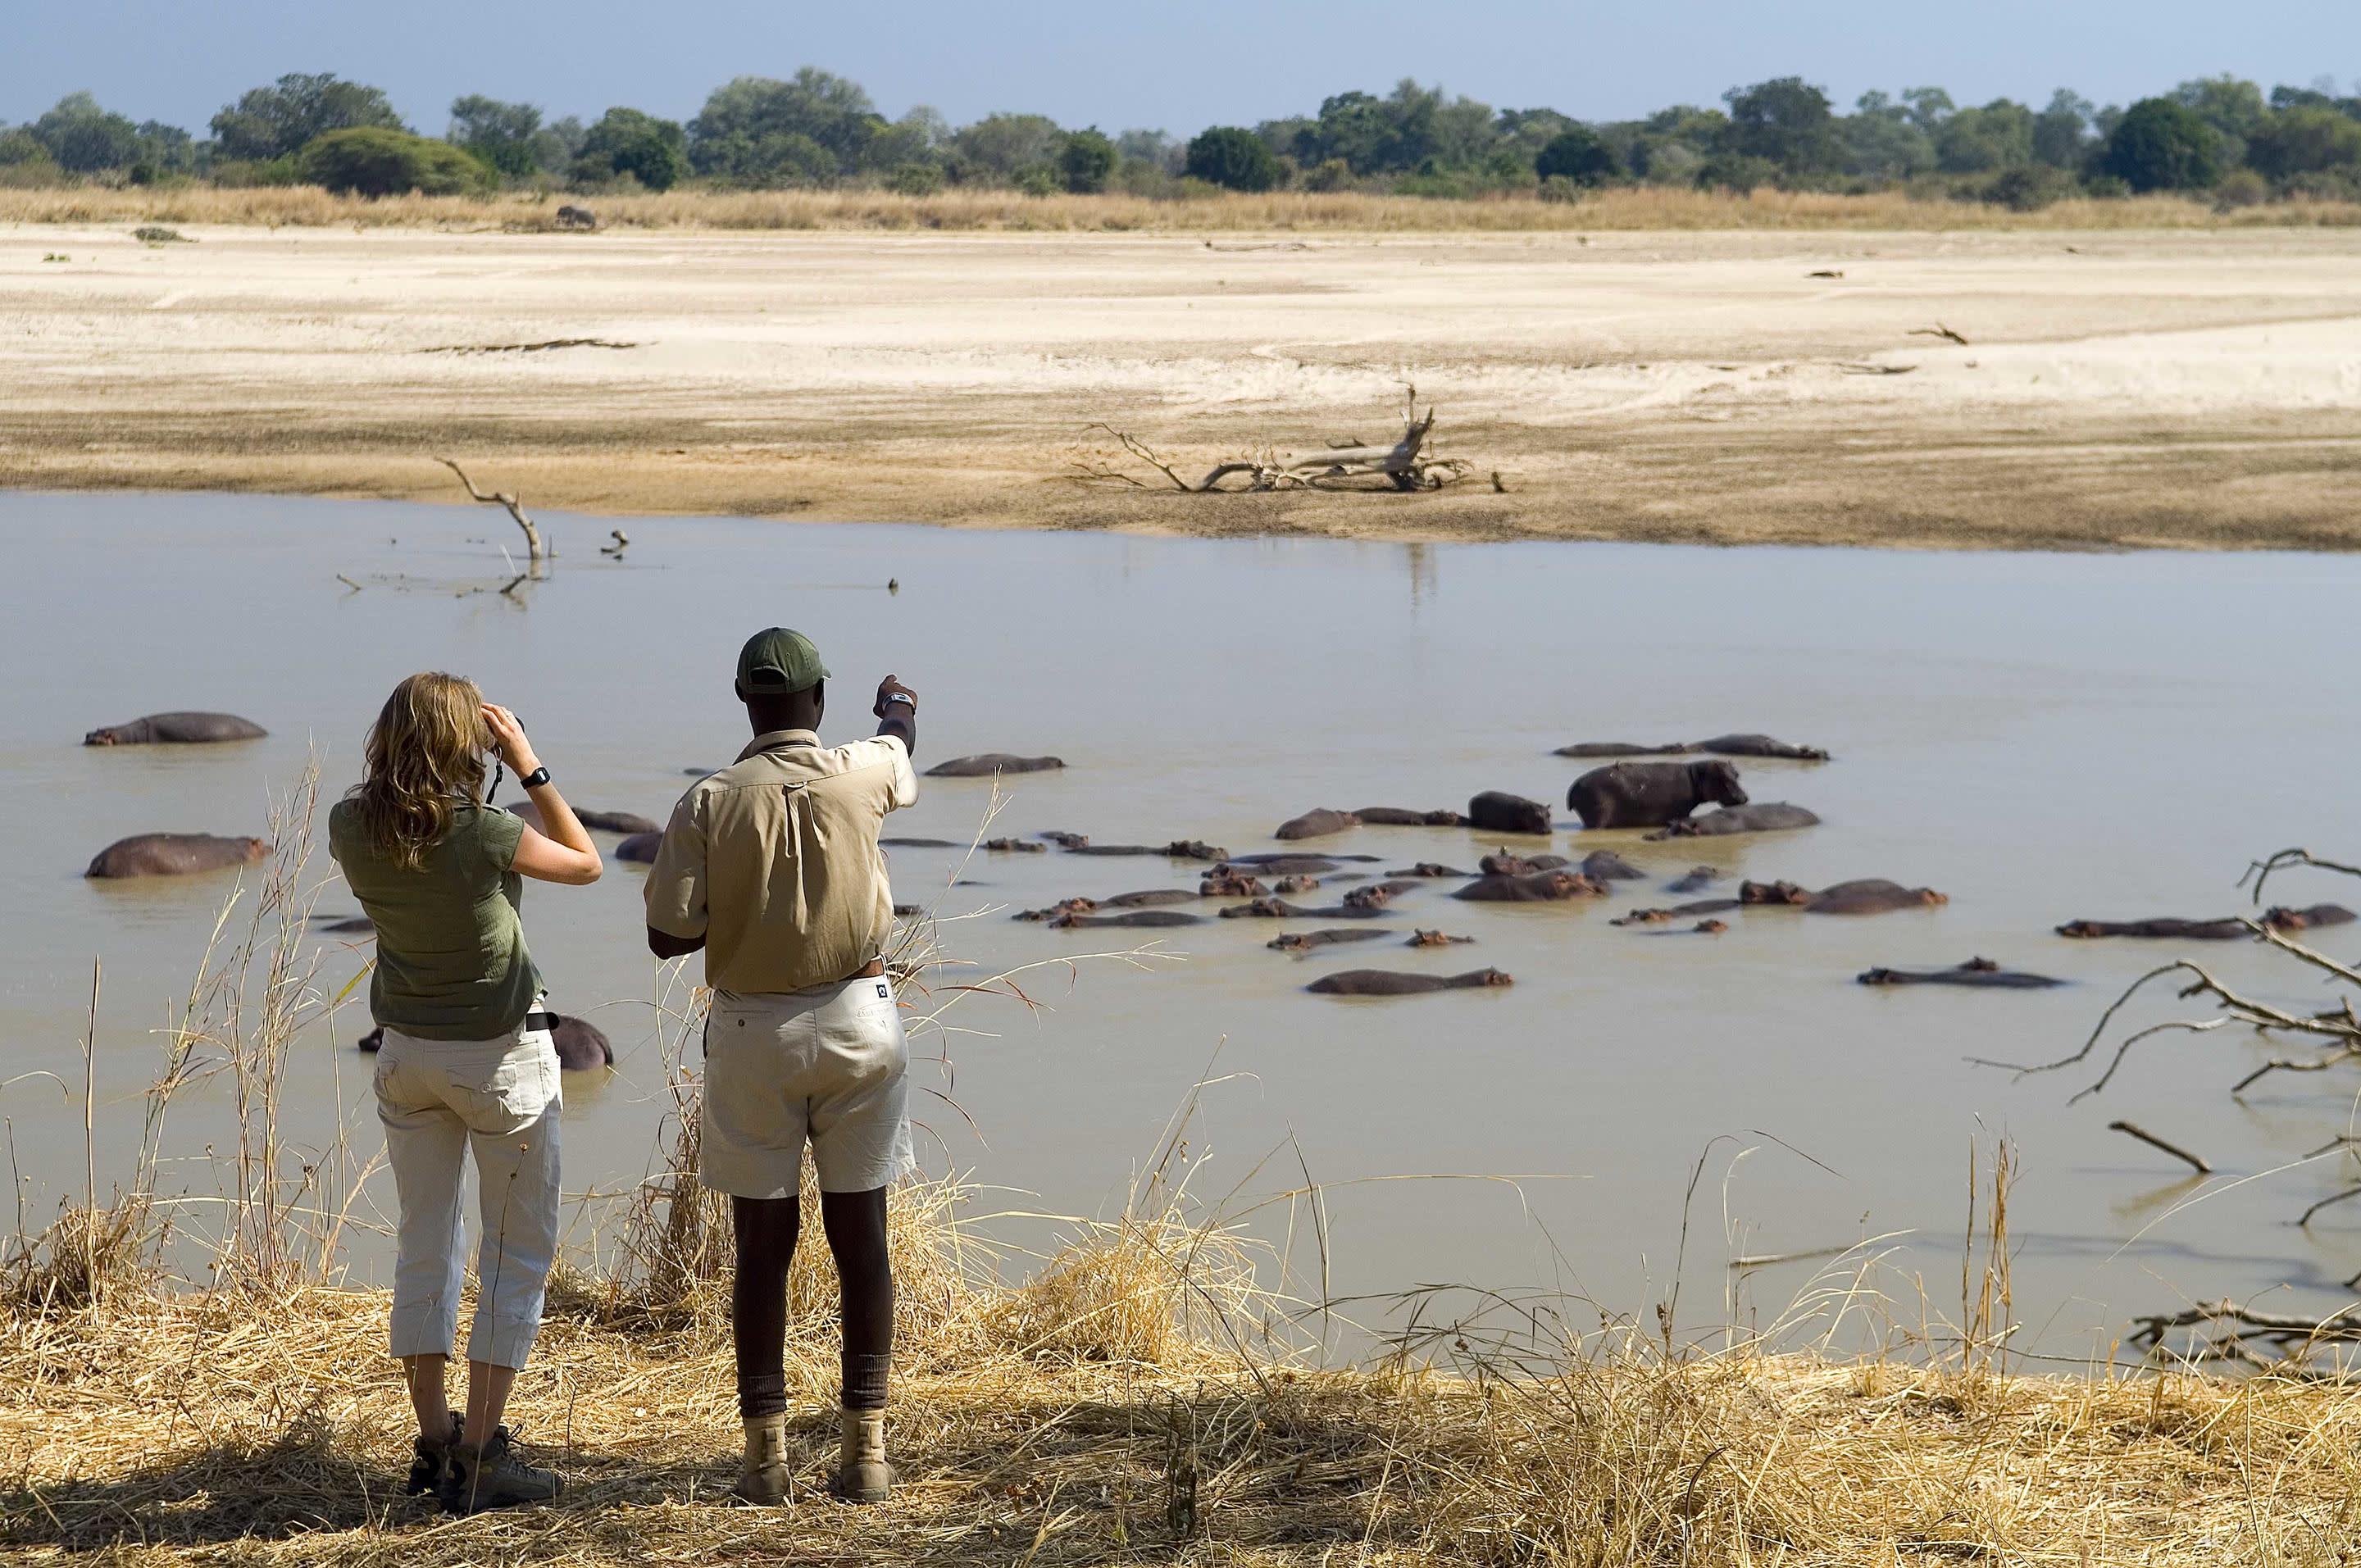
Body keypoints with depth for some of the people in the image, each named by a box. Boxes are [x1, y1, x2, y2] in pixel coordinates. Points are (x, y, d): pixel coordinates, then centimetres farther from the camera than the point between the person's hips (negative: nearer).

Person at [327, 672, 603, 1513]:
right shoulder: (482, 833, -25)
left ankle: (435, 1443, 20)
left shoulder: (351, 827, -11)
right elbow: (585, 863, -8)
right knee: (518, 1253, 5)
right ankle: (479, 1459, 1)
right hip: (501, 1054, -5)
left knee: (424, 1245, 16)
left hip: (407, 1054, 5)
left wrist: (400, 757, 3)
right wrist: (530, 767, -10)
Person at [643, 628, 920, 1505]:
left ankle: (767, 1455, 8)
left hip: (752, 1033, -1)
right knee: (860, 1237, 7)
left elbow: (667, 936, -11)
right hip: (859, 1021, 1)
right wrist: (898, 707, 45)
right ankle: (864, 1449, 8)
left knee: (763, 1244, 7)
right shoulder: (863, 776, -5)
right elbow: (901, 753, 21)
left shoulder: (709, 803, -9)